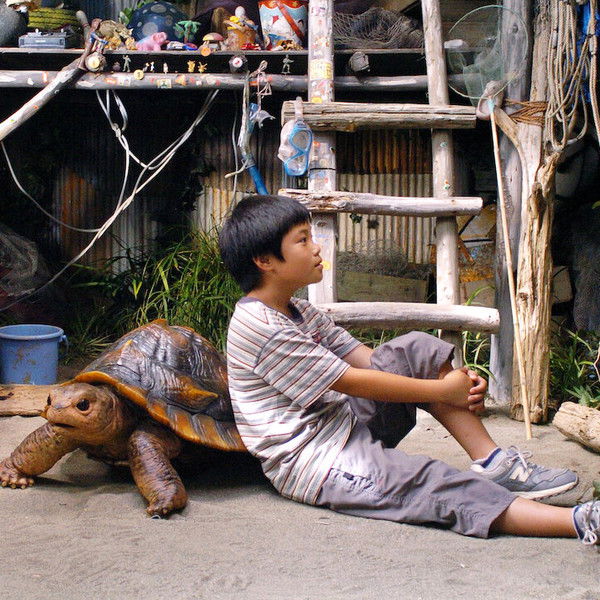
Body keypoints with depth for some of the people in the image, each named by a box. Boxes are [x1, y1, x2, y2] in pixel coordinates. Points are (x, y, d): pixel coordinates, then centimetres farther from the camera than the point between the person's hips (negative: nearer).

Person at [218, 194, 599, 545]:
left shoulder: (297, 311, 12)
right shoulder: (262, 327, -19)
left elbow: (365, 358, 8)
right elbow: (351, 381, -18)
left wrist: (456, 380, -6)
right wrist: (443, 390, -12)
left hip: (346, 424, 10)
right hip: (311, 463, -10)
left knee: (418, 350, -2)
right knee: (437, 485, -26)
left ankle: (492, 461, -7)